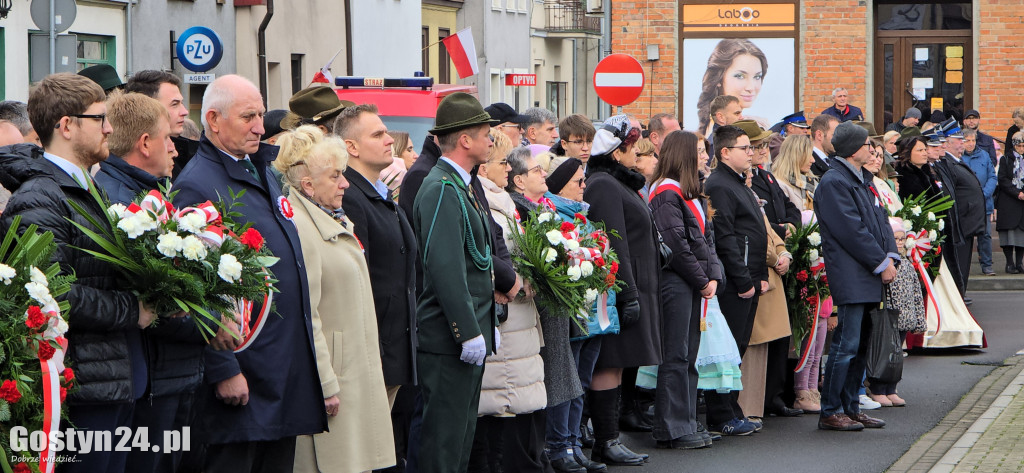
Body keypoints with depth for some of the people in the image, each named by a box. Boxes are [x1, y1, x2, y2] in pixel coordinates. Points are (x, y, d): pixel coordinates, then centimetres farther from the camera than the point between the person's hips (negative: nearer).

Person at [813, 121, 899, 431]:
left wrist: (890, 256, 2)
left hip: (868, 277, 10)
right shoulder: (834, 182, -12)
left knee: (860, 344, 12)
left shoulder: (862, 179, 18)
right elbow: (851, 230, -17)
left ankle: (850, 408, 18)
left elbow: (879, 220, 17)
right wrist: (881, 263, -13)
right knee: (846, 345, -8)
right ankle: (831, 412, -3)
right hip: (850, 278, -10)